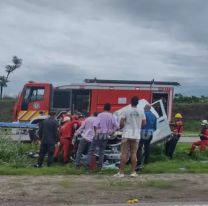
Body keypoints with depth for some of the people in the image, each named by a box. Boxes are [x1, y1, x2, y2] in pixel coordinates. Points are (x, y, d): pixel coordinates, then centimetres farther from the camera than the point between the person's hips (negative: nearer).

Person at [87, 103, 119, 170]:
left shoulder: (100, 115, -6)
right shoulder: (111, 116, 2)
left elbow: (95, 124, -18)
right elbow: (116, 126, -4)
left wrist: (95, 131, -6)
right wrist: (112, 131, 8)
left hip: (99, 134, -3)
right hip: (106, 135, 3)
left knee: (92, 149, 4)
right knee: (102, 151, 12)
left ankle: (88, 164, -4)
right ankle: (99, 166, 11)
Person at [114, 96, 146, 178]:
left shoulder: (126, 111, -6)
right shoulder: (141, 112, 1)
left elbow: (121, 123, -10)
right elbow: (144, 123, 7)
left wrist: (122, 127, 12)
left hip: (126, 135, -2)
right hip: (136, 135, 2)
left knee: (124, 153, 0)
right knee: (133, 153, 8)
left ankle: (121, 172, 0)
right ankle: (133, 172, 9)